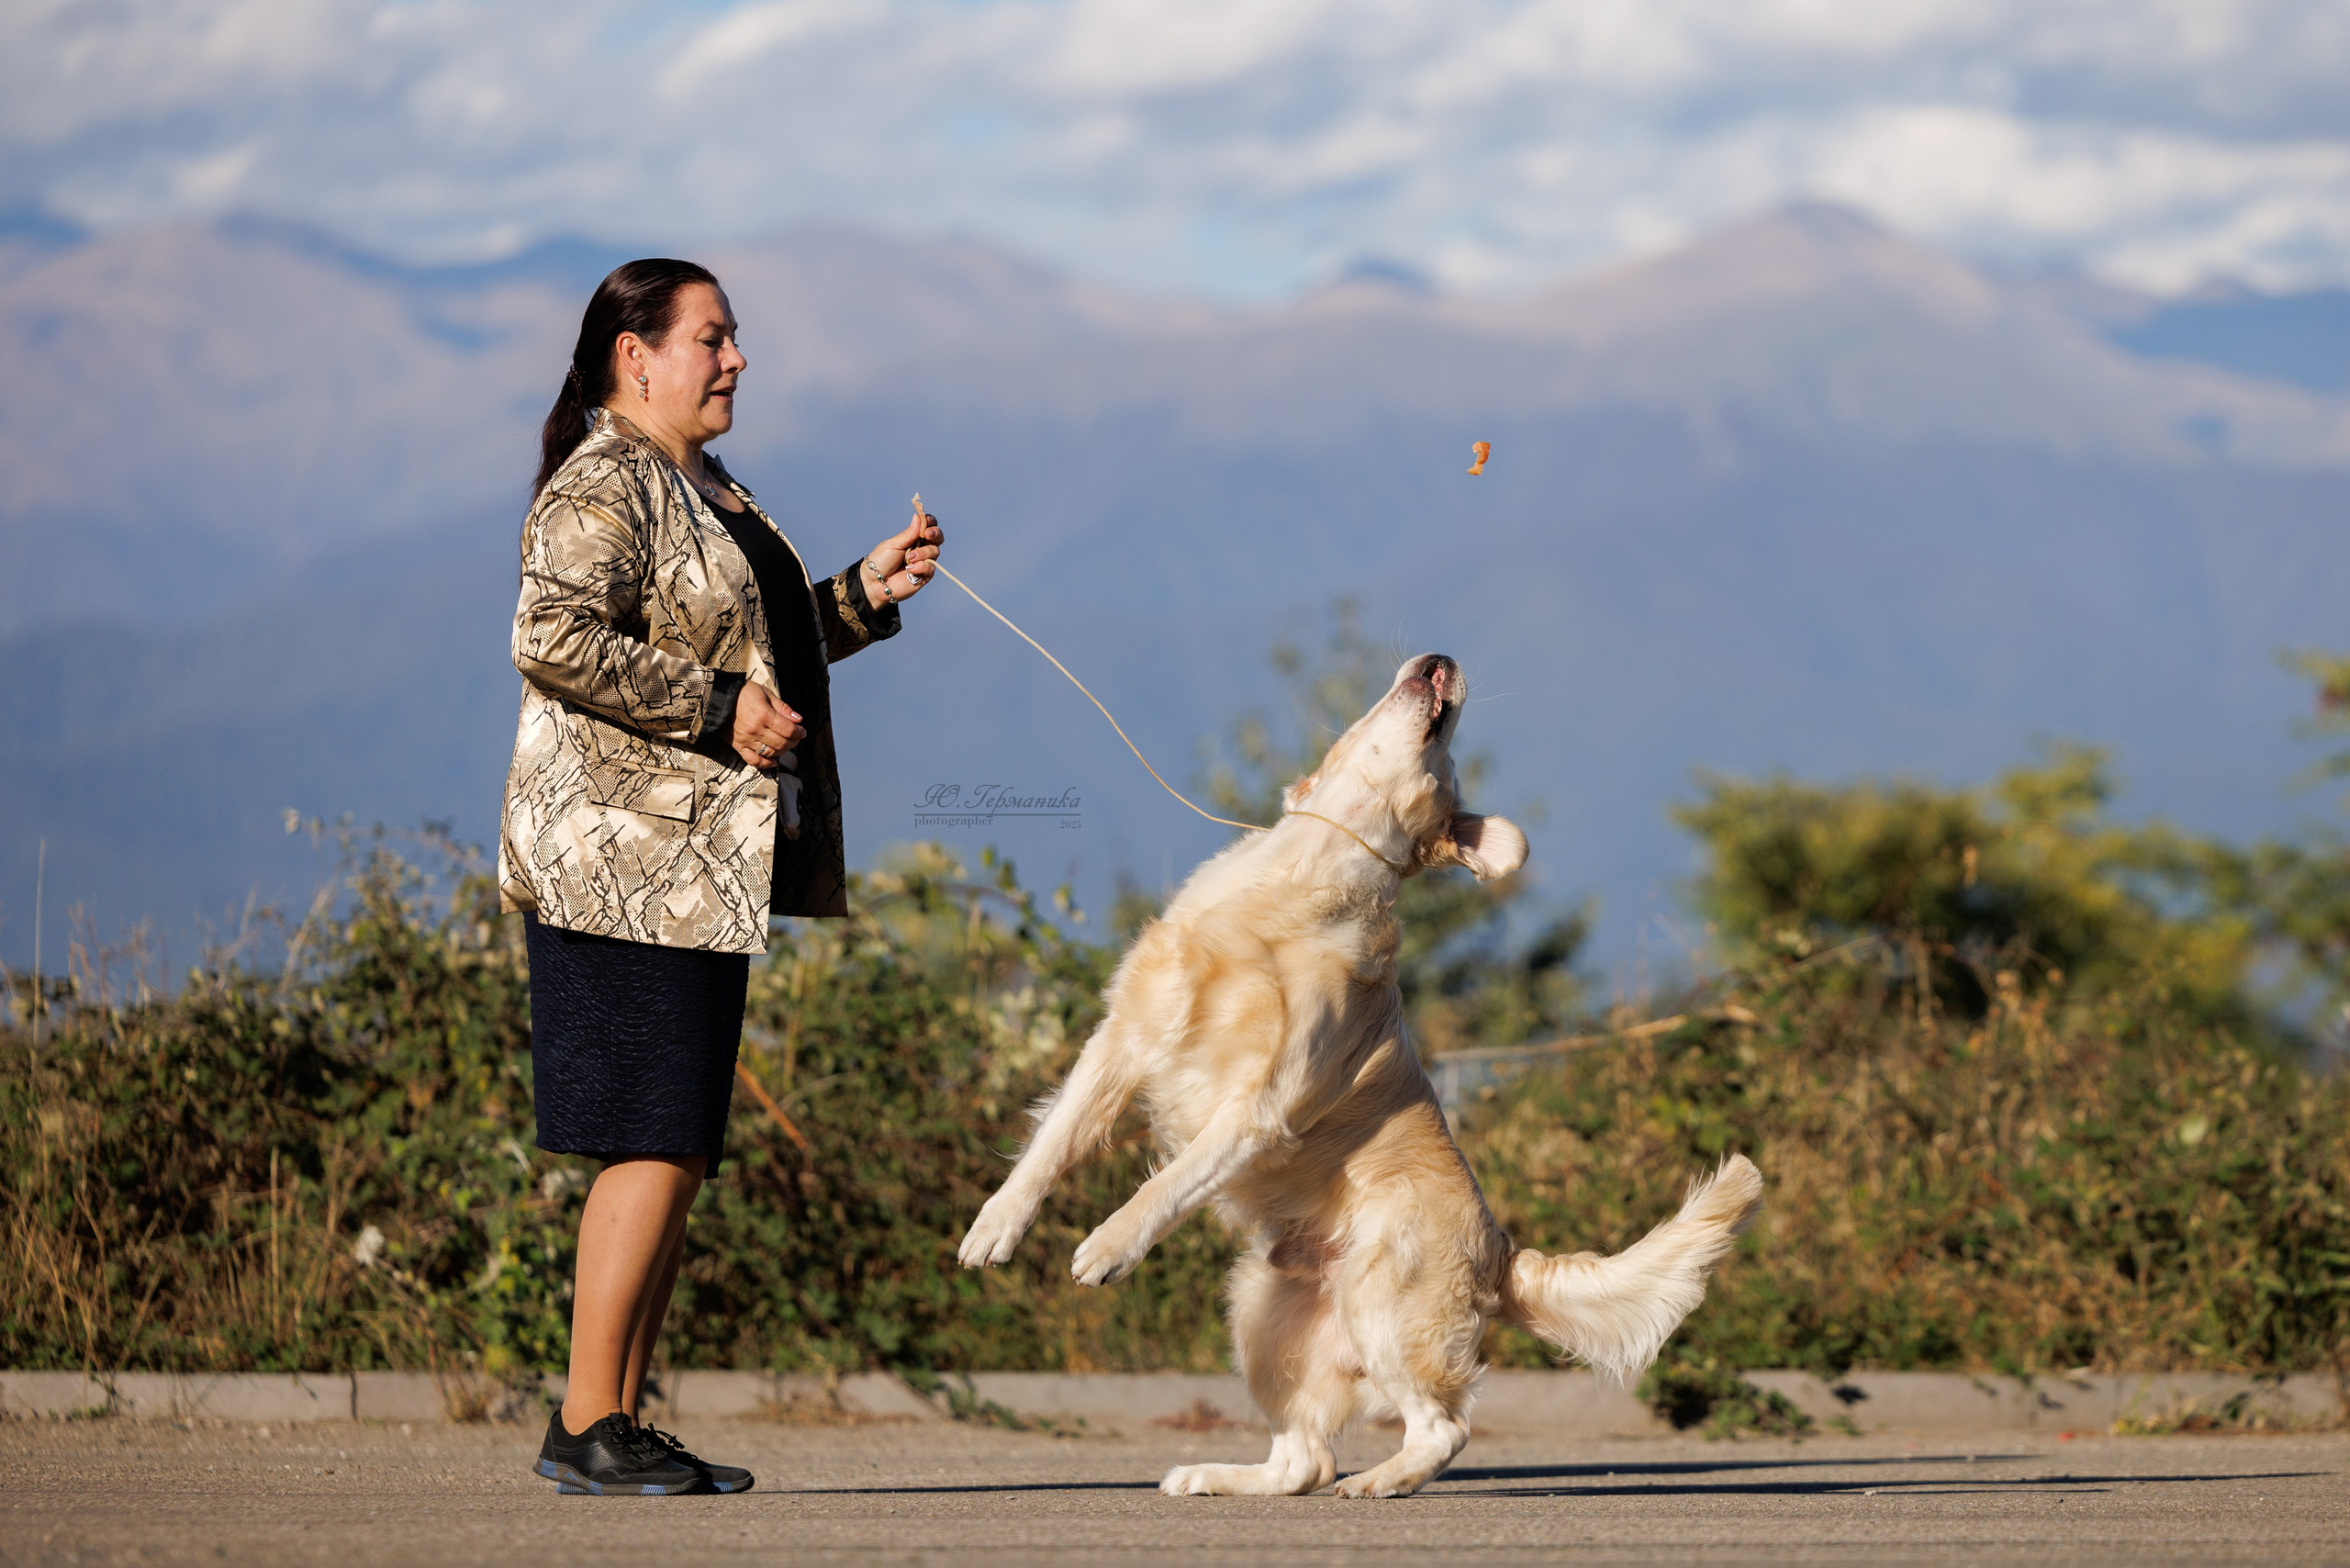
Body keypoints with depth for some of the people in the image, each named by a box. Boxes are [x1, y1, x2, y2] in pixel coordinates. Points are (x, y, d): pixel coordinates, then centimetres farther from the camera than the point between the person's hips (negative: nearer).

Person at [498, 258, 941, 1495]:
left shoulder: (704, 491, 21)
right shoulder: (600, 489, -10)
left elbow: (749, 648, 30)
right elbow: (553, 641, -23)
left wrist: (864, 594, 17)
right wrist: (718, 710, -20)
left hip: (700, 865, 10)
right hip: (630, 855, -10)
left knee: (681, 1151, 8)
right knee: (655, 1146, -11)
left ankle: (613, 1420, 11)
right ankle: (589, 1427, -7)